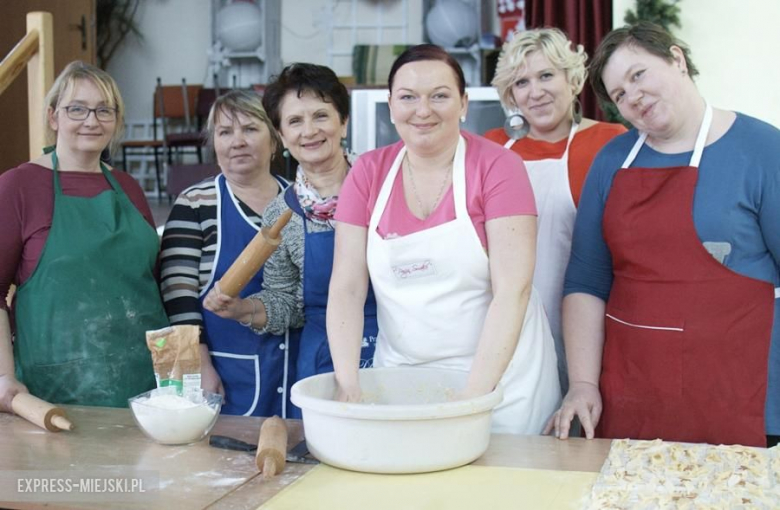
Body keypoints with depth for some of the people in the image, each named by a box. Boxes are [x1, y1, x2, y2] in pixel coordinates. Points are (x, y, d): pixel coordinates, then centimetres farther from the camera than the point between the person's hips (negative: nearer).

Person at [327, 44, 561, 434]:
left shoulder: (497, 166, -9)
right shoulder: (368, 172, 1)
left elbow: (513, 289, -17)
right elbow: (346, 289, -4)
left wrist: (474, 393, -25)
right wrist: (348, 385, -16)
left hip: (497, 377, -2)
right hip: (398, 379, 3)